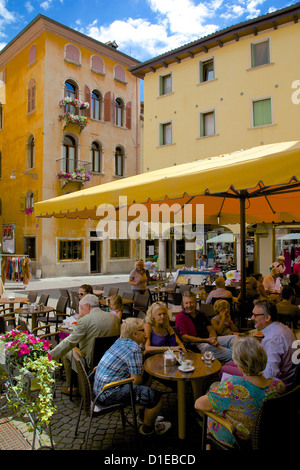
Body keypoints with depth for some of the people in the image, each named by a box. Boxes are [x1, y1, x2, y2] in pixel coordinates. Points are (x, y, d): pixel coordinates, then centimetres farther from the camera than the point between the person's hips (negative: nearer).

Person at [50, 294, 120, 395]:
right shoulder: (114, 317, 1)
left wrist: (50, 355, -6)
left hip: (91, 361, -6)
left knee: (66, 354, 18)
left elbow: (70, 342, -16)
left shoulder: (85, 320, -17)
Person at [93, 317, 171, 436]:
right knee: (156, 396, -11)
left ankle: (144, 416, 39)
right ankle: (147, 428, 13)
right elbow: (136, 380, -19)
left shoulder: (120, 341, 9)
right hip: (110, 394, -11)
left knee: (144, 387, 26)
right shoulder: (134, 349, -19)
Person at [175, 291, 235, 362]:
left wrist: (213, 339, -9)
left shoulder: (201, 315, 22)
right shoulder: (180, 317, 1)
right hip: (197, 344, -7)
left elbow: (211, 329, 17)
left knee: (233, 338, -14)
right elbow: (185, 338, -9)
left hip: (210, 339, 7)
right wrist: (206, 340, -16)